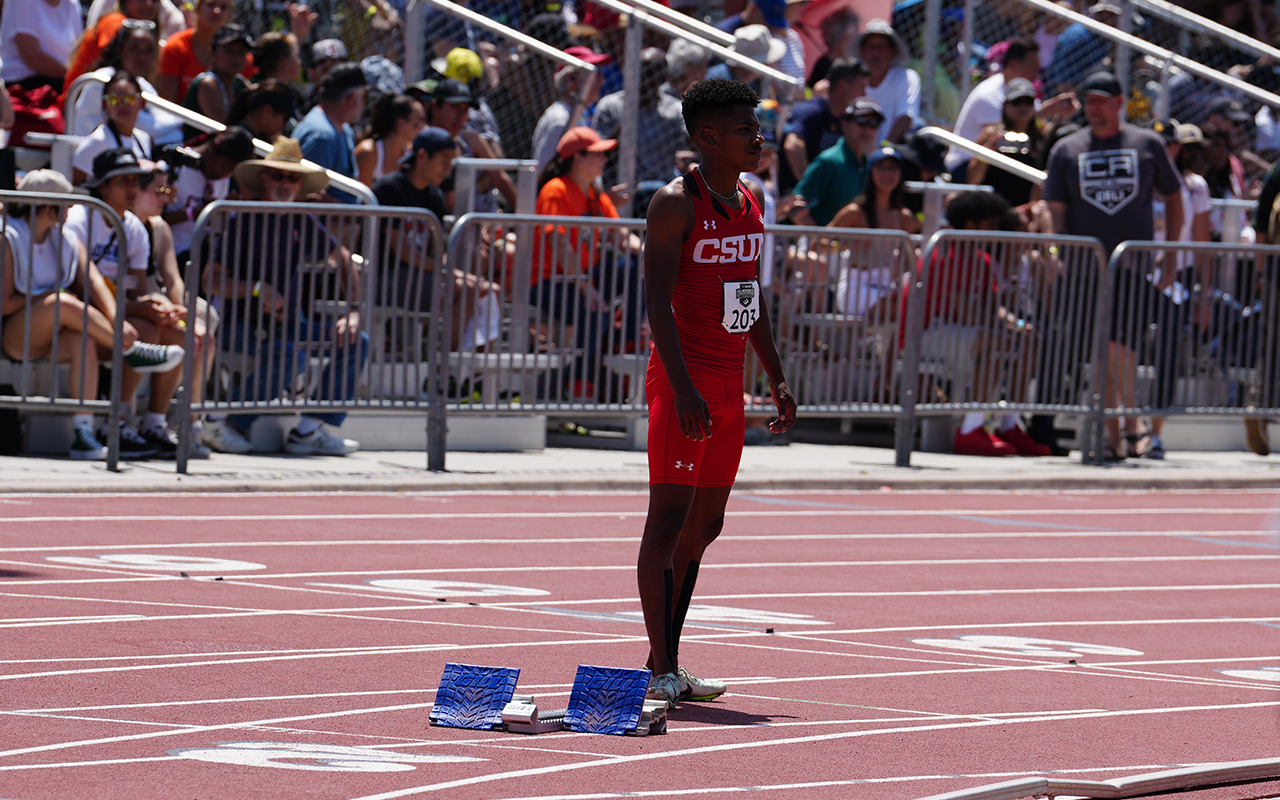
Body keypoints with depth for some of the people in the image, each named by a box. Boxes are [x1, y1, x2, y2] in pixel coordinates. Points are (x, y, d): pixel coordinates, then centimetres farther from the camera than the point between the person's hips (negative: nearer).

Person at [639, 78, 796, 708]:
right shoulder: (676, 203, -11)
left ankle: (667, 663, 17)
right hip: (683, 384, -9)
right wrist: (683, 388, -24)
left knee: (704, 525, 10)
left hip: (728, 387, 9)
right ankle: (661, 670, -8)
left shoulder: (749, 205, 15)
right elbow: (658, 299, -17)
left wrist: (777, 378, 18)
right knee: (670, 519, -8)